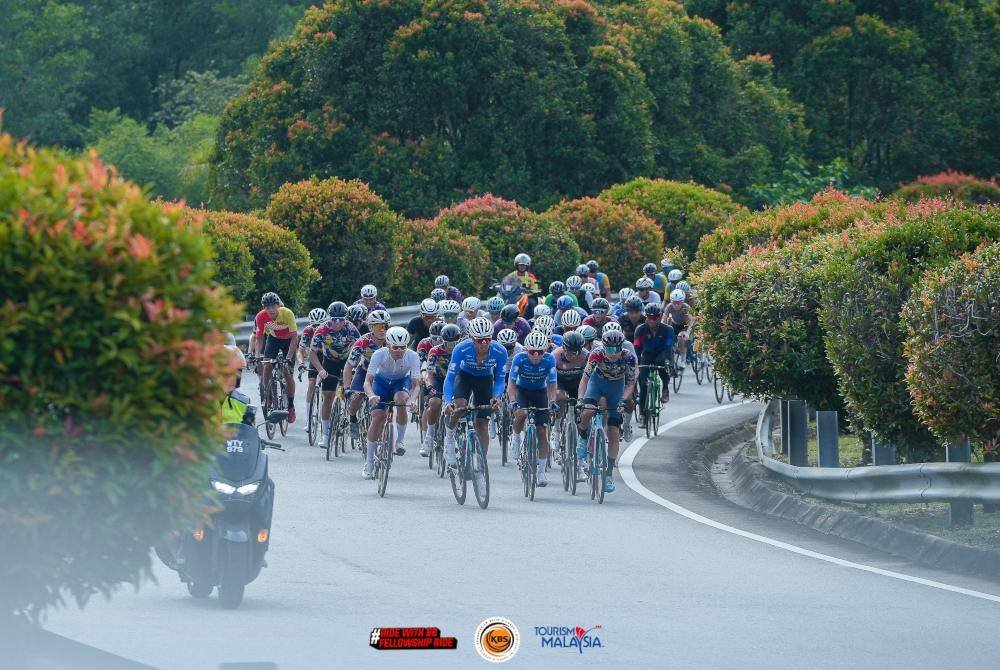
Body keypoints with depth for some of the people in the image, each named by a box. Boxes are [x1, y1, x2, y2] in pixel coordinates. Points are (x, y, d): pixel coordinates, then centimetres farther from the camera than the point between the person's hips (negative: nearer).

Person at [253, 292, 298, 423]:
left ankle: (291, 406, 9)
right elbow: (259, 337, -17)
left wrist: (288, 357, -38)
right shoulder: (261, 317, -25)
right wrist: (257, 355, -30)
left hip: (288, 340, -3)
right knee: (267, 367, -17)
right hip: (273, 338, 3)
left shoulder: (287, 314, -33)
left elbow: (294, 337, -30)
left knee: (288, 373, -6)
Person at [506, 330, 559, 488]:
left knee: (542, 432, -7)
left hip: (540, 392, 1)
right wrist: (513, 402, -43)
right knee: (521, 414, -34)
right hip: (522, 390, -1)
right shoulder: (520, 359, -26)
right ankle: (517, 438, -1)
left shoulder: (549, 360, -24)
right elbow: (511, 383, -27)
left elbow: (551, 385, -21)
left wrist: (552, 401, -40)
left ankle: (541, 472, 5)